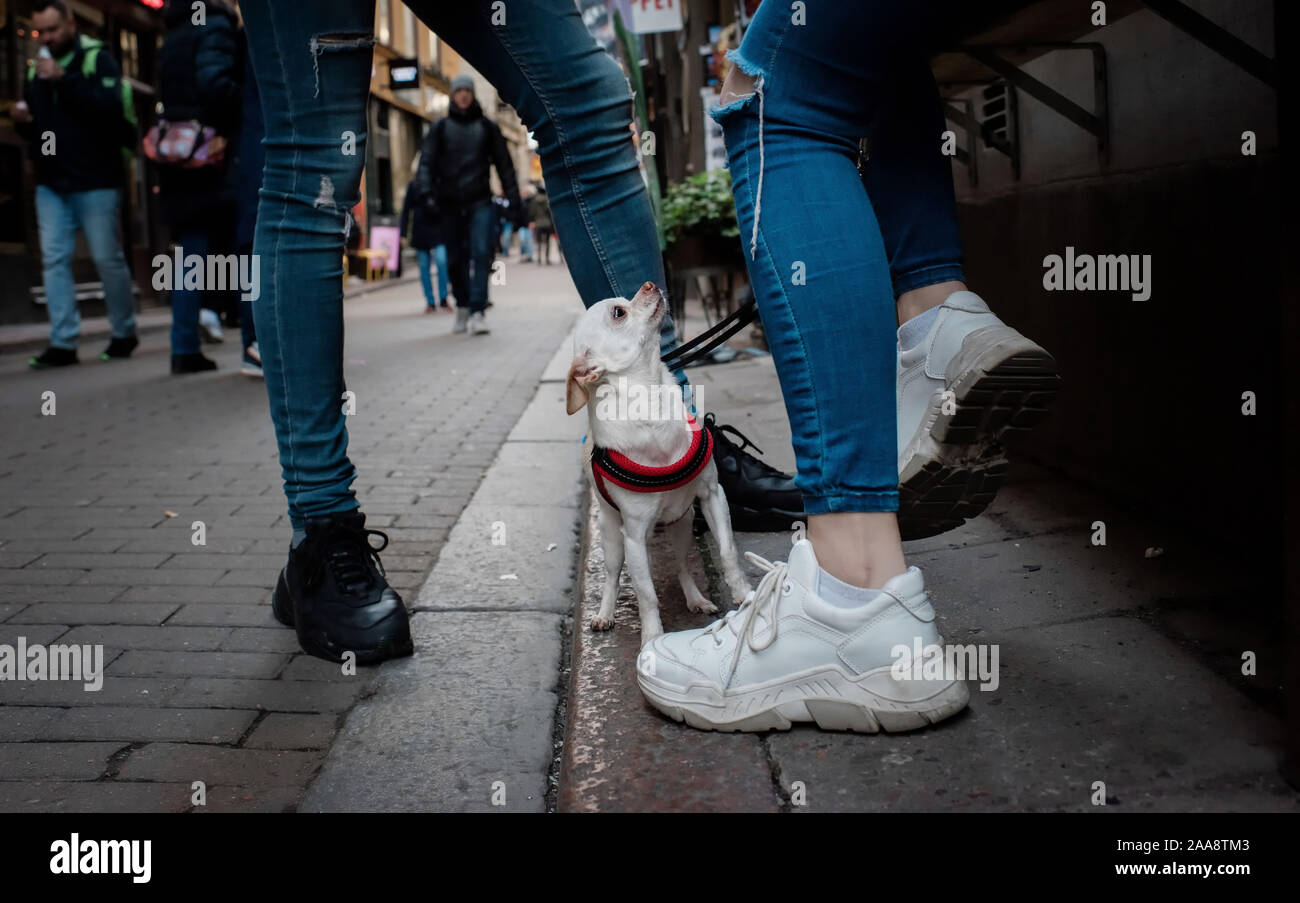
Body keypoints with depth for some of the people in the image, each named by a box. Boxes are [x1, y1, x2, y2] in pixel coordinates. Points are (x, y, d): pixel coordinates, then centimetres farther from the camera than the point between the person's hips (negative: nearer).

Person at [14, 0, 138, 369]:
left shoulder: (97, 58, -3)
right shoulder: (36, 69, 15)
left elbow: (111, 105, -20)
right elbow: (35, 128, 23)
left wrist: (65, 80, -25)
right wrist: (23, 120, 2)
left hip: (95, 181, -6)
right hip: (50, 183, 6)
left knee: (108, 258, 1)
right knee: (54, 259, -1)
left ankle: (124, 334, 16)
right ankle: (62, 342, 0)